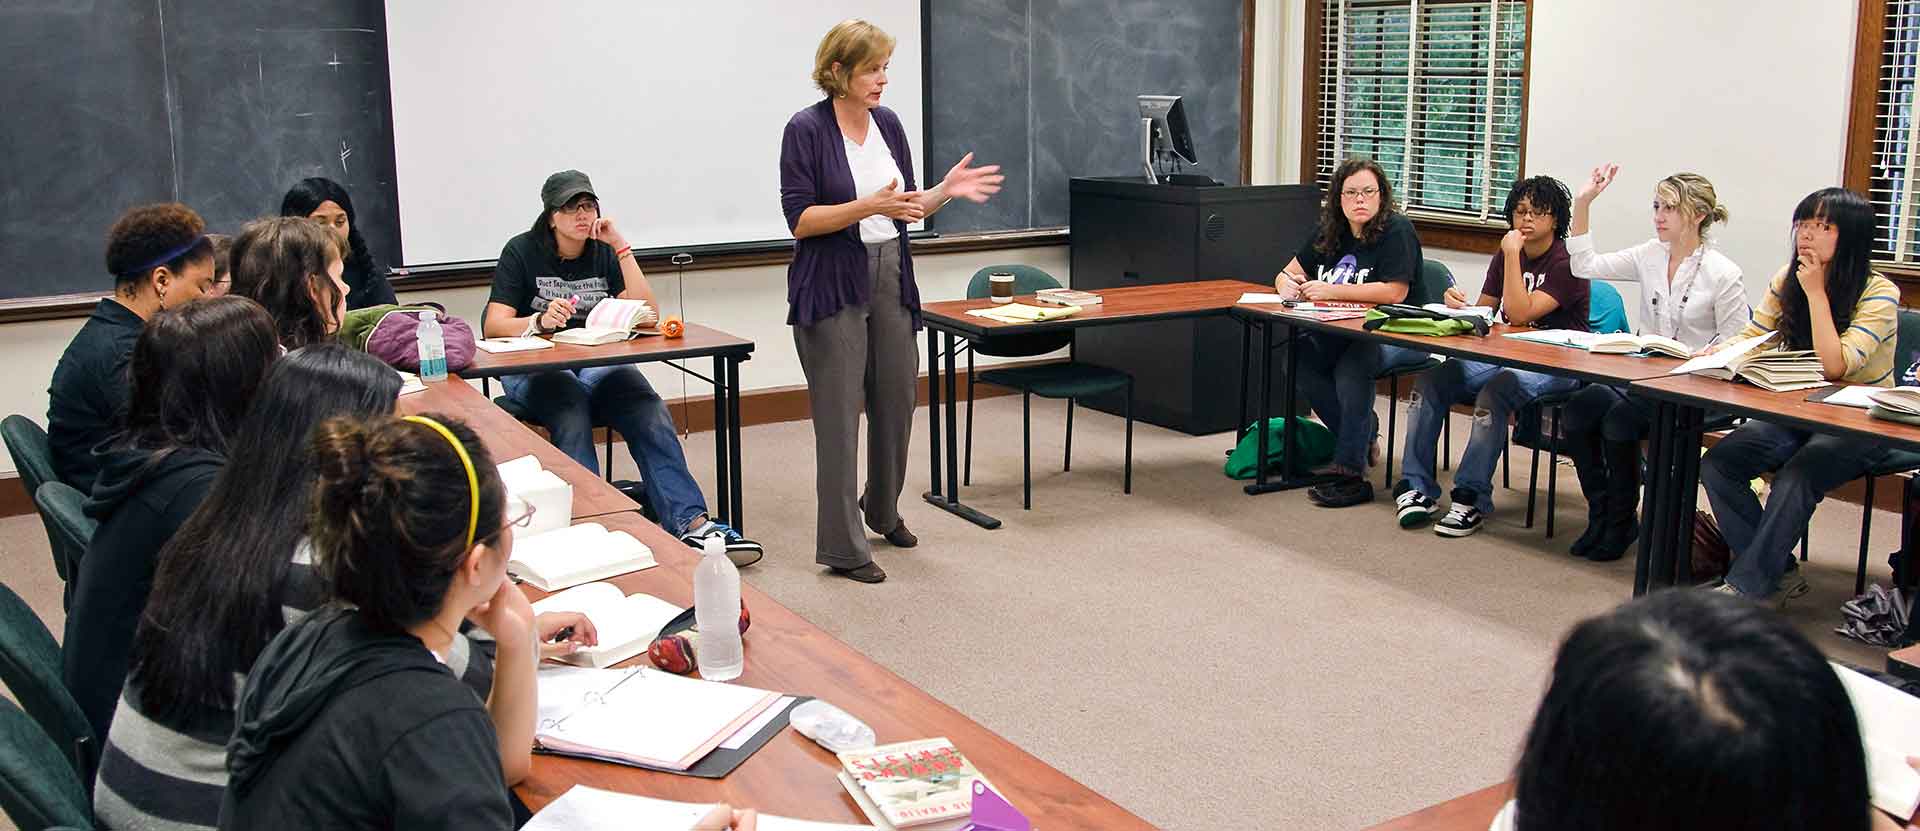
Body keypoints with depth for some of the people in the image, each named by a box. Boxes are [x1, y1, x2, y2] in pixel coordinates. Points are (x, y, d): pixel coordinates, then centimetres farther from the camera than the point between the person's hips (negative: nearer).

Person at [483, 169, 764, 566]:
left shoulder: (604, 253, 10)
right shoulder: (522, 252, 2)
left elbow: (648, 314, -3)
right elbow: (494, 325, -8)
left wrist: (621, 247, -7)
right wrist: (540, 321, -29)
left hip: (597, 362, 2)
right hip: (536, 368, -2)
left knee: (650, 411, -28)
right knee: (572, 414, -37)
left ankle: (691, 522, -38)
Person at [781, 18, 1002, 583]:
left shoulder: (889, 124, 9)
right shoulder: (807, 129, -9)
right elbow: (800, 218, -14)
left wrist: (945, 190, -3)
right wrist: (869, 206, -24)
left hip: (890, 277, 6)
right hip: (832, 287, -6)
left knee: (897, 402, 13)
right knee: (839, 414, -3)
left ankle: (883, 511, 36)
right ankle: (842, 547, 6)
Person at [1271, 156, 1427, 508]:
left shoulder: (1397, 230, -10)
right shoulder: (1329, 233, 11)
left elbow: (1394, 292, -21)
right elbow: (1287, 275, 16)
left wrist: (1331, 291, -22)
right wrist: (1287, 284, -10)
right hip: (1343, 331, 7)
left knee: (1351, 368, -36)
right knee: (1298, 358, -20)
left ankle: (1350, 470, -27)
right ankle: (1364, 433, 0)